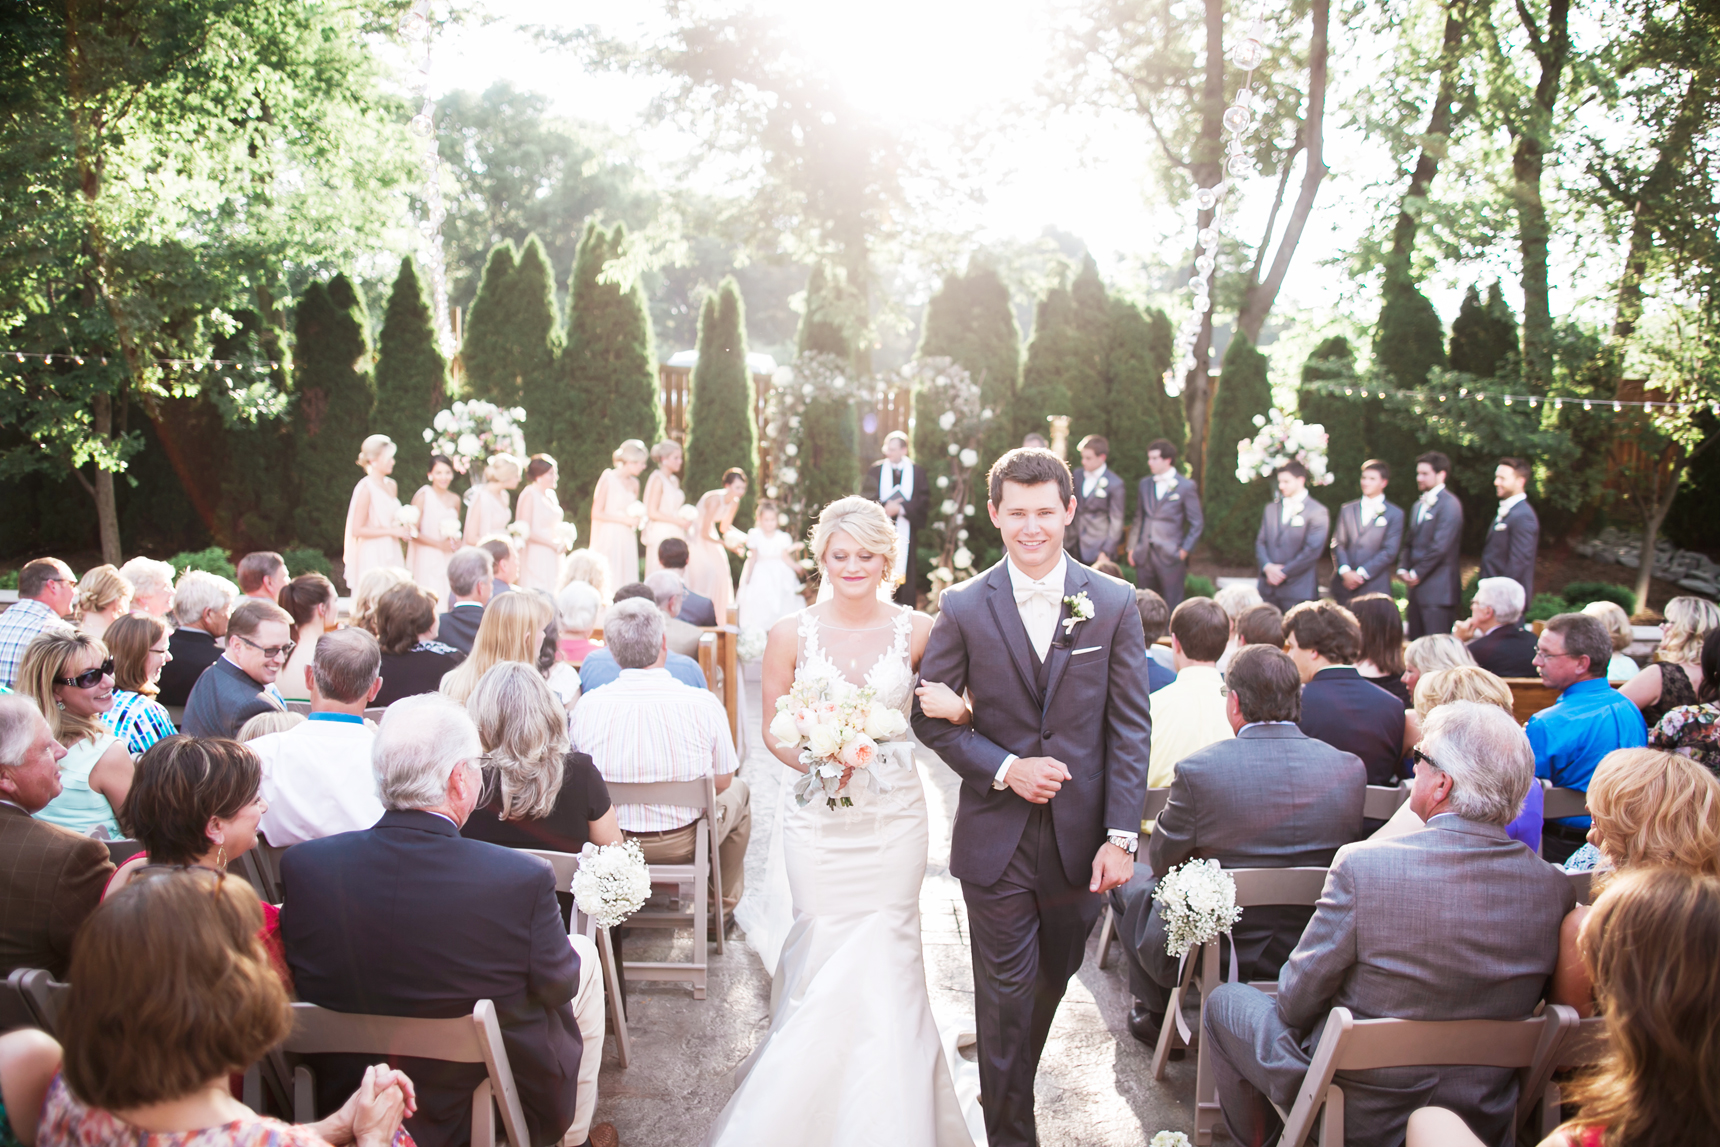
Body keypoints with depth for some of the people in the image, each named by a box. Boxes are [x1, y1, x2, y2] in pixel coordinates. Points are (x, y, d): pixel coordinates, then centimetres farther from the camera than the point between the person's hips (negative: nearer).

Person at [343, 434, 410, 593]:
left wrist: (403, 529, 3)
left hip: (392, 556, 7)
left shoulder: (391, 486, 10)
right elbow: (357, 530, -15)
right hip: (373, 556, -7)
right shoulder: (366, 488, -11)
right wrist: (392, 531, -13)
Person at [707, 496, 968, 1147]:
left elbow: (948, 710, 7)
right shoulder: (791, 635, -2)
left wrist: (956, 710, -17)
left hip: (892, 818, 0)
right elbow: (773, 729, 5)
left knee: (885, 964, 4)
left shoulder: (918, 631, -2)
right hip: (815, 819, 0)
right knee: (820, 964, 4)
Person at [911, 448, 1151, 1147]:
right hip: (996, 839, -2)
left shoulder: (1114, 604, -3)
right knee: (1006, 996, 5)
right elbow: (930, 714, -1)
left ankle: (1010, 1083, 46)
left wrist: (1121, 836, -9)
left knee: (1052, 982, 20)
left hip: (1080, 839, 2)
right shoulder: (963, 607, -4)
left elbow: (1130, 728, -3)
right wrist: (1005, 768, -15)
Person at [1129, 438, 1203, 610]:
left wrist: (1184, 550, -7)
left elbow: (1197, 523, -1)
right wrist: (1132, 547, 11)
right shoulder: (1145, 484, 12)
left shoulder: (1186, 486, -3)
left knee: (1172, 608, -1)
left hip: (1170, 557, -5)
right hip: (1144, 556, 5)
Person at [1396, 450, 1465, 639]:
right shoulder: (1420, 504, 19)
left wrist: (1417, 573, -10)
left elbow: (1441, 546, -16)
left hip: (1438, 590, -8)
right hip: (1418, 588, 8)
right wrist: (1403, 568, 3)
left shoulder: (1449, 504, -9)